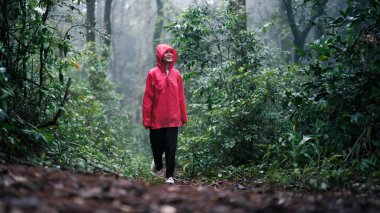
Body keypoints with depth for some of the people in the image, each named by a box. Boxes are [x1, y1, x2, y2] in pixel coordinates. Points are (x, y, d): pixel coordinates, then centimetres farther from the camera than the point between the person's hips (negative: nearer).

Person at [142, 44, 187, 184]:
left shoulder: (176, 74, 5)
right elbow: (147, 98, -5)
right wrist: (146, 119, -7)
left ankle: (169, 176, 9)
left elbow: (181, 97, 8)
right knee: (157, 146, 11)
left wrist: (184, 117, 9)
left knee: (171, 148, -1)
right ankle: (157, 164, 41)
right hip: (157, 119, -2)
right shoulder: (153, 73, -5)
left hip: (173, 119, 2)